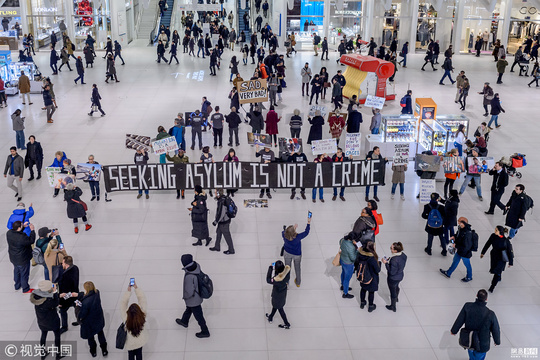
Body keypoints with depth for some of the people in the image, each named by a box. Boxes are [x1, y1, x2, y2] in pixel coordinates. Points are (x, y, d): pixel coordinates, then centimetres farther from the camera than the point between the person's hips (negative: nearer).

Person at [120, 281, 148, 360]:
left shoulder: (126, 319, -39)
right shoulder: (143, 316, -36)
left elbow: (123, 304, -30)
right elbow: (142, 300, -29)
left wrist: (128, 291, -31)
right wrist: (136, 288, -28)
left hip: (130, 343, -1)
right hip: (140, 342, 1)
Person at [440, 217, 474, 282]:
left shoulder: (467, 235, -39)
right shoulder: (461, 228, -12)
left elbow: (466, 247, -34)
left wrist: (456, 246, -26)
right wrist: (454, 237, -8)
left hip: (465, 253, -8)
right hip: (459, 250, 8)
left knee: (467, 265, 18)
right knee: (455, 261, 25)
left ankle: (469, 277, 44)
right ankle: (448, 273, 44)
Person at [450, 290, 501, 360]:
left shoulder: (467, 306, -24)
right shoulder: (490, 314, -29)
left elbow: (459, 321, -11)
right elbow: (495, 330, -13)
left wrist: (454, 330, 8)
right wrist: (497, 341, 7)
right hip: (482, 345, -3)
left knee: (471, 350, 36)